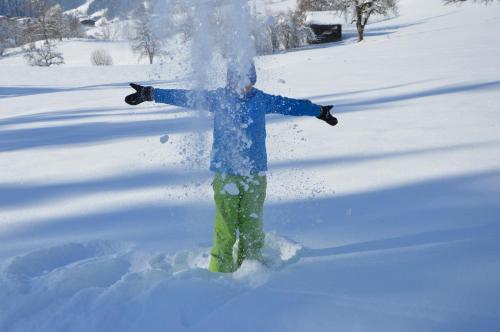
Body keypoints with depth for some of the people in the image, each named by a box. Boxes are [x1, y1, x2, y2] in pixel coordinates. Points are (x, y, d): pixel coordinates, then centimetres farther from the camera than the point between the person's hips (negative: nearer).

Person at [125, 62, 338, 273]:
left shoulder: (262, 100, 7)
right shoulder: (218, 98, 2)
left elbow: (290, 105, 20)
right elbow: (185, 97, 6)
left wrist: (320, 111, 30)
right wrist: (150, 94, 6)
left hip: (255, 174, 2)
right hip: (225, 174, -2)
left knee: (252, 229, 3)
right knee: (225, 230, -6)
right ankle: (220, 273, 7)